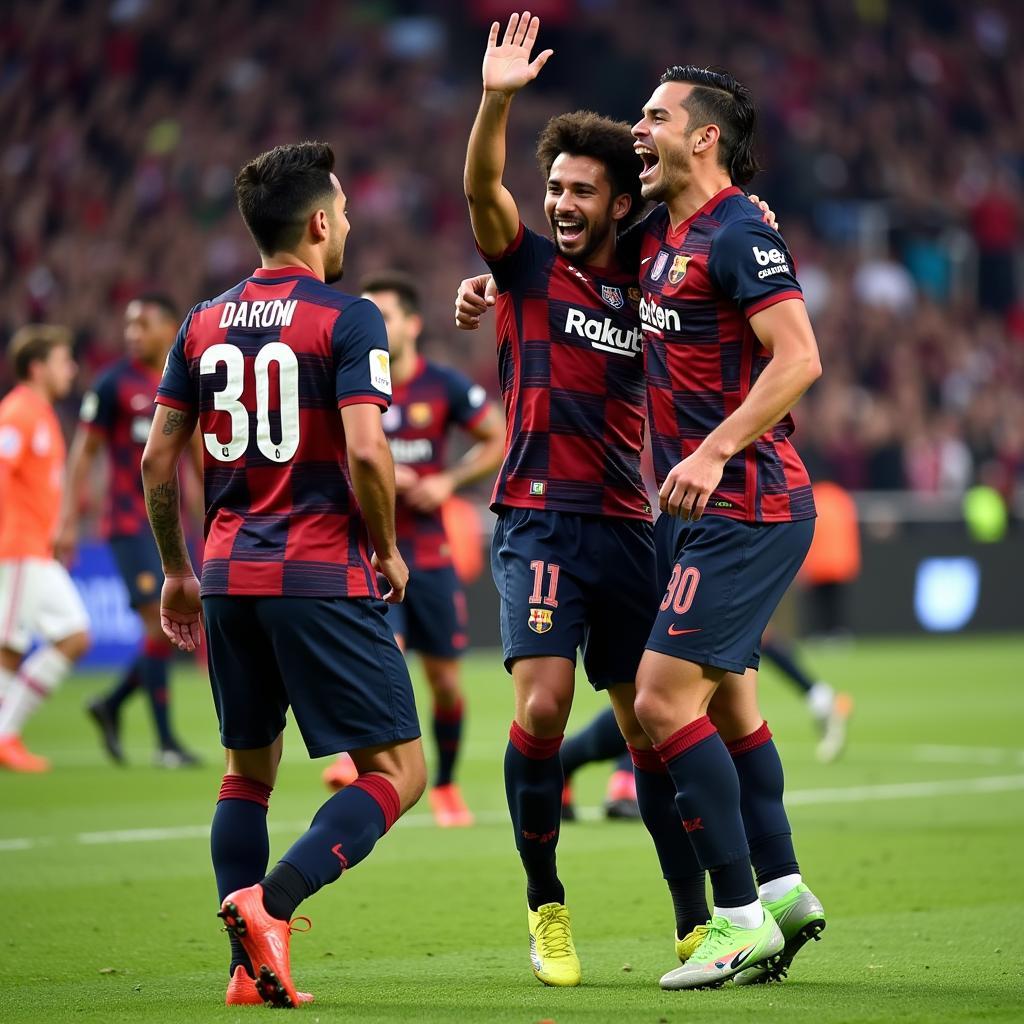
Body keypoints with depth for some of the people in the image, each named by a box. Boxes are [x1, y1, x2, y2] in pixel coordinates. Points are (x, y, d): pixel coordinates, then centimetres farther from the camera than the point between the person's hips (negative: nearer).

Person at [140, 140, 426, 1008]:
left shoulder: (204, 324, 10)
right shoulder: (347, 320, -8)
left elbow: (158, 461, 11)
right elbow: (365, 454, -17)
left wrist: (176, 572, 22)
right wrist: (388, 550, -1)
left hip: (229, 577, 6)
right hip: (322, 575, -6)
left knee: (248, 772, 19)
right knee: (399, 771, -1)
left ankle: (250, 969, 10)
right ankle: (270, 901, -21)